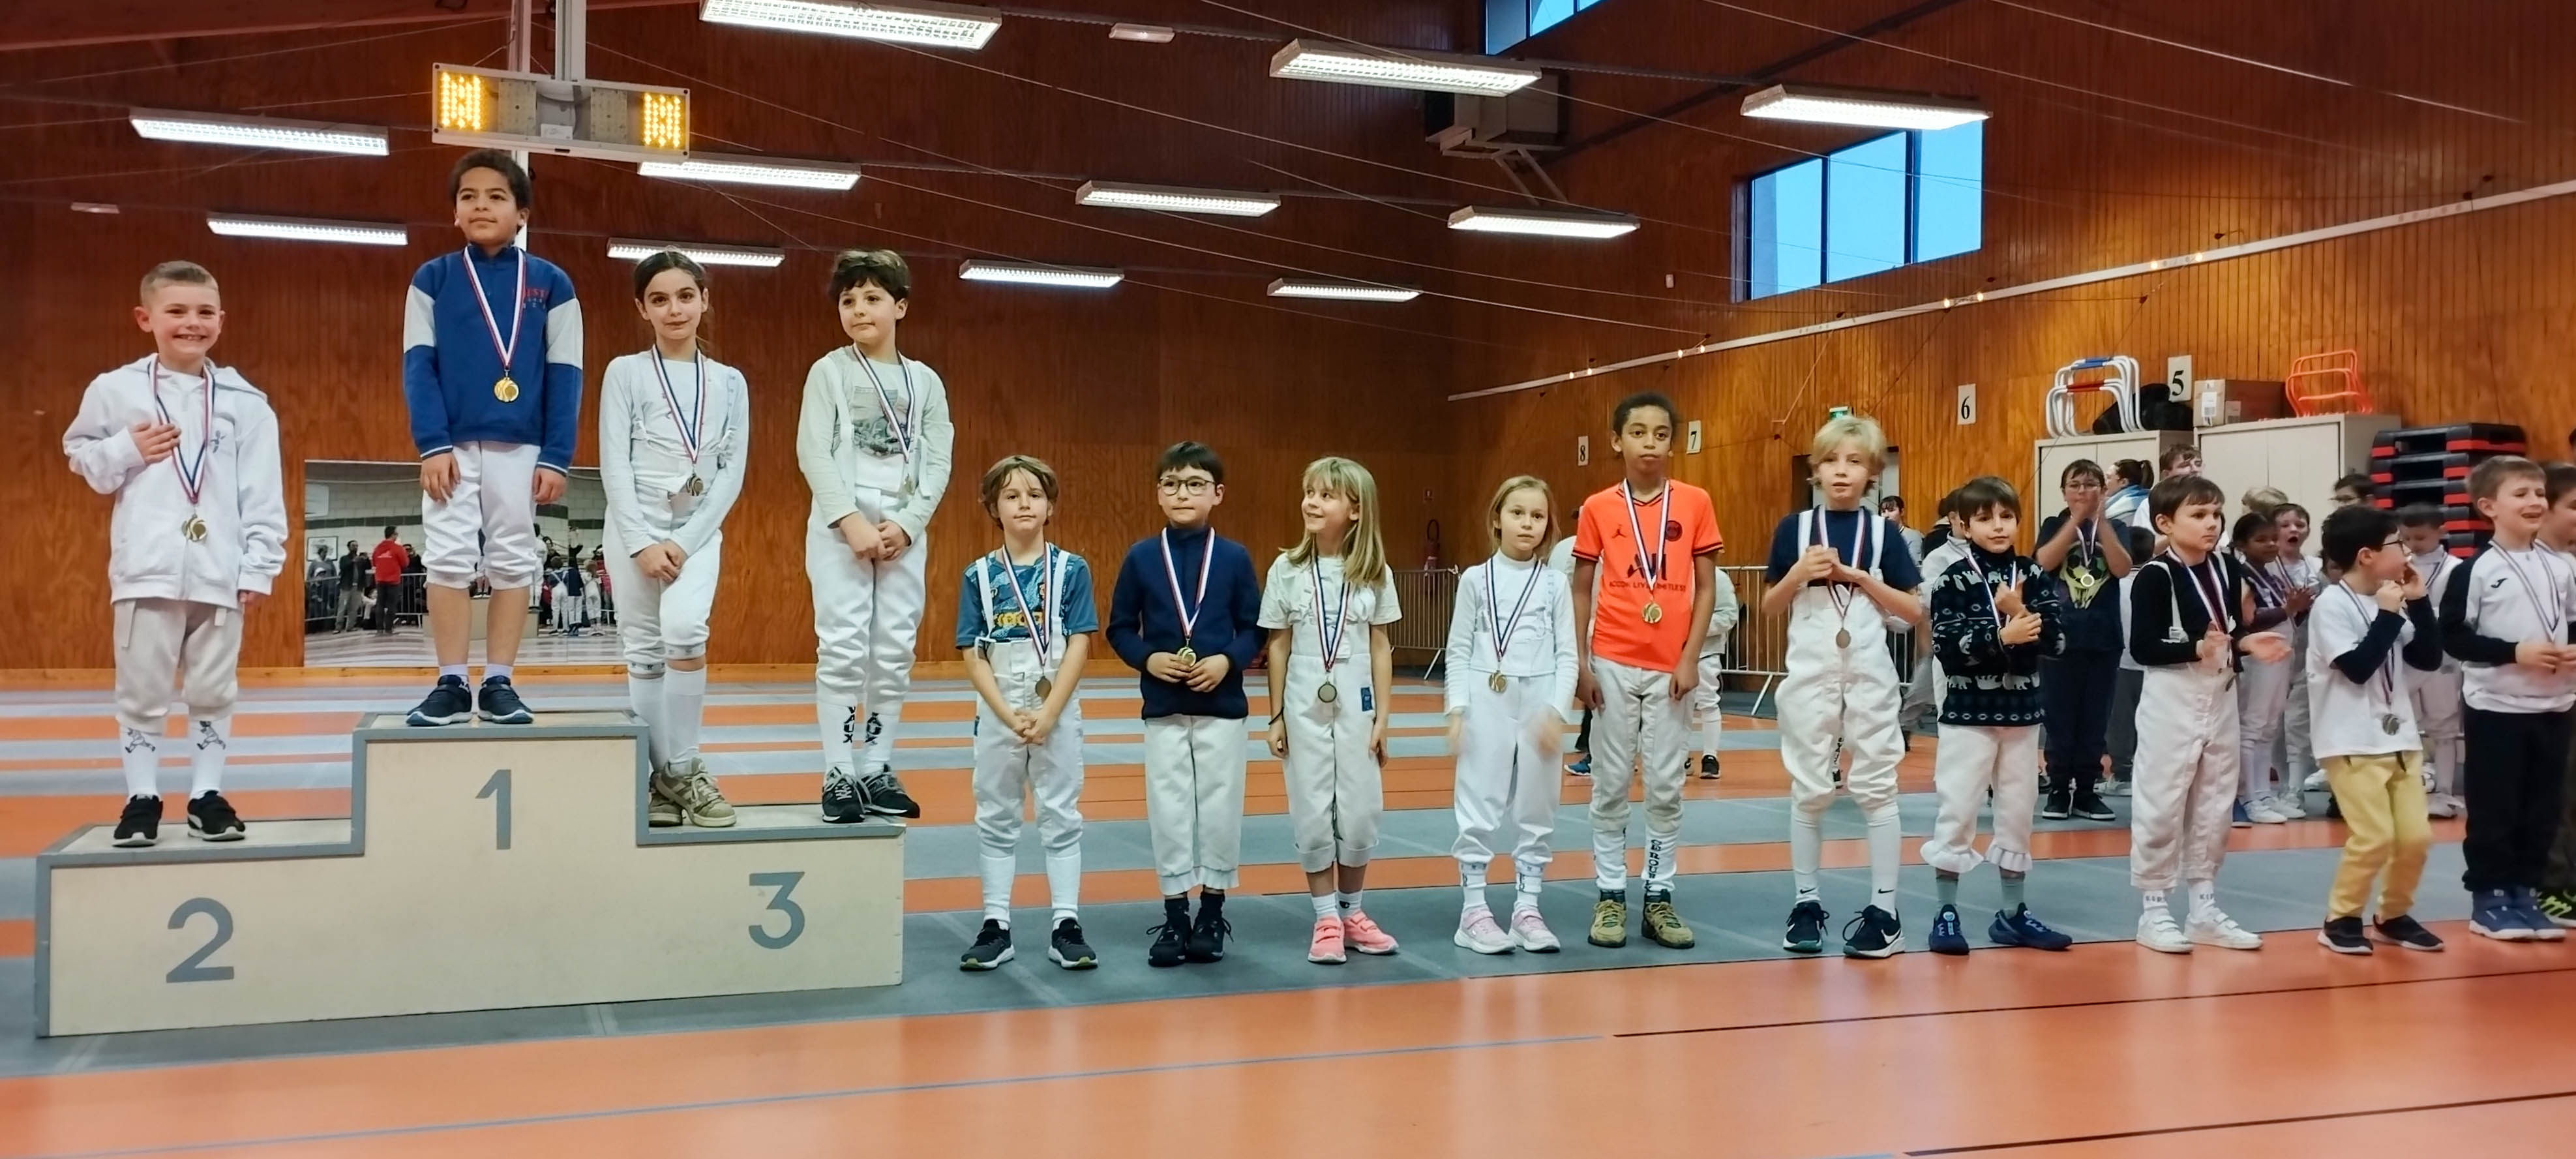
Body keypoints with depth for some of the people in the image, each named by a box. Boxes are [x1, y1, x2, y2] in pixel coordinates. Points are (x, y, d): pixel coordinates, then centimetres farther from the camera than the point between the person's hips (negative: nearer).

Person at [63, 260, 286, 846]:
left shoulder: (244, 401, 4)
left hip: (219, 569, 0)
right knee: (141, 689, 5)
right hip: (146, 566, 0)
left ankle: (207, 795, 17)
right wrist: (124, 452, -6)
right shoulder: (114, 390, 4)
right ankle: (141, 798, 15)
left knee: (213, 689, 7)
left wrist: (259, 566, -1)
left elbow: (264, 493, 3)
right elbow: (80, 454, 14)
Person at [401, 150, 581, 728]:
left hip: (520, 447, 0)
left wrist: (556, 457, -6)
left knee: (512, 562, 4)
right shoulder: (432, 279, 4)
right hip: (452, 446, 0)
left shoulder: (550, 283, 3)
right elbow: (419, 366, 1)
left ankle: (498, 684, 11)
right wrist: (432, 445, -10)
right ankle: (451, 684, 7)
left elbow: (565, 376, 1)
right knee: (448, 560, 0)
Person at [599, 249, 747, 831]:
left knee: (686, 633, -21)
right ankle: (658, 775, 11)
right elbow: (614, 466, -4)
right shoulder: (625, 373, 2)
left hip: (699, 530, 1)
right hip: (635, 527, 0)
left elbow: (733, 472, 3)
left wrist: (688, 541, -8)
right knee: (644, 652, 1)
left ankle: (684, 769, -10)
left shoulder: (730, 382, 8)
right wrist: (643, 542, -14)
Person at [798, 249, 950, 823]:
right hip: (841, 525, -3)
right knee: (843, 650, -7)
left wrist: (906, 525, -10)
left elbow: (938, 463, 4)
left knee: (895, 653, 4)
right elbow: (813, 453, -5)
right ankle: (839, 775, -1)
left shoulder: (926, 381, 10)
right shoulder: (829, 371, 3)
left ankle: (877, 770, 12)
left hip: (904, 530, 3)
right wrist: (851, 521, -15)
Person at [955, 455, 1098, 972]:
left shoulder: (1071, 570, -3)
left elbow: (1079, 646, -7)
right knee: (996, 819, 9)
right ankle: (995, 926, 17)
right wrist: (1009, 716, -13)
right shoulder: (980, 575, 0)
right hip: (998, 715, 1)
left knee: (1061, 816, 5)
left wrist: (1047, 714, -15)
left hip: (1058, 713, -1)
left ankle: (1066, 925, 12)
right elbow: (973, 657, -2)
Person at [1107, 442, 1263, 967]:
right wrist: (1148, 658, -14)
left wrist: (1227, 660, -16)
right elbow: (1119, 628, 3)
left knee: (1220, 808, 6)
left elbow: (1254, 629, 0)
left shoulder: (1235, 558, -2)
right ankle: (1174, 918, 16)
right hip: (1163, 708, 0)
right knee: (1169, 811, 5)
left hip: (1222, 706, 0)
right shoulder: (1141, 557, -1)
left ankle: (1212, 914, 21)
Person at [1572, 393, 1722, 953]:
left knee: (1666, 787, 5)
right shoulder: (1598, 508, 1)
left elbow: (1706, 587, 2)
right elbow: (1581, 590, 5)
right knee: (1611, 785, 6)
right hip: (1613, 664, 0)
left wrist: (1690, 659, -6)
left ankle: (1659, 898, 15)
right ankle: (1610, 896, 14)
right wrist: (1581, 664, -2)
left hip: (1670, 667, 0)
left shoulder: (1695, 503, 1)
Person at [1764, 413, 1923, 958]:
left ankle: (1884, 910, 8)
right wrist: (1799, 573, -13)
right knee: (1809, 791, 7)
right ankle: (1806, 903, 16)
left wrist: (1860, 577, -12)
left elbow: (1915, 610, 0)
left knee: (1876, 788, 2)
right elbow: (1770, 607, 5)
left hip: (1869, 676, 0)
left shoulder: (1882, 532, 2)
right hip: (1810, 675, 1)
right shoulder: (1794, 527, 2)